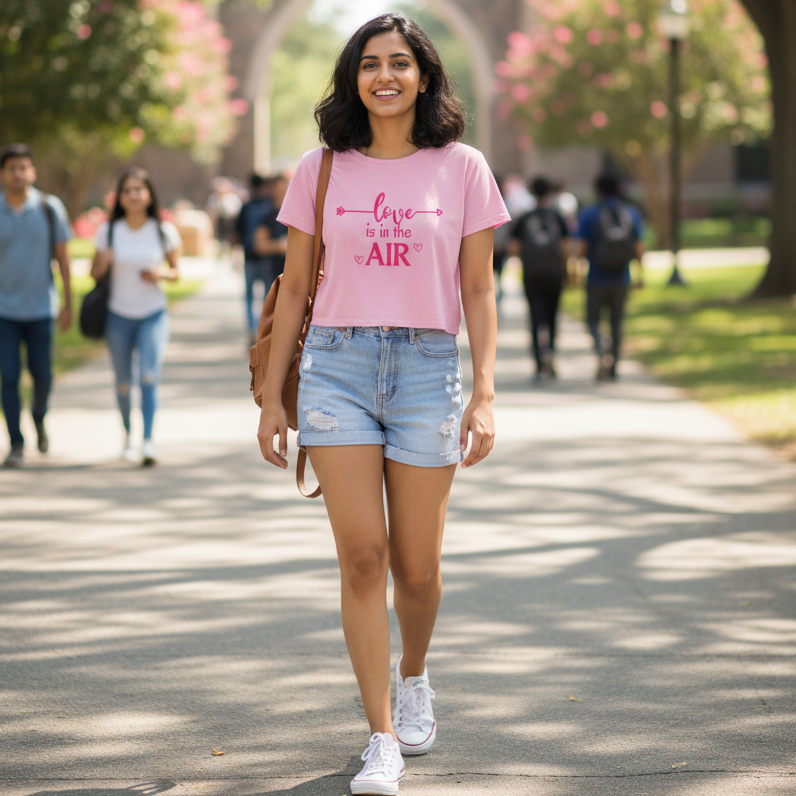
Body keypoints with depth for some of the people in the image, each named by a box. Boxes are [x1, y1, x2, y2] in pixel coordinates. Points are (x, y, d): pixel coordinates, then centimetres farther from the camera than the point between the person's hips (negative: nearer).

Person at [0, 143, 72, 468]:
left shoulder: (50, 208, -2)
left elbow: (62, 257, 3)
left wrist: (68, 304, 2)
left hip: (40, 309, 0)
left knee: (41, 374, 6)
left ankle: (39, 417, 37)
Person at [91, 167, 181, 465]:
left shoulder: (164, 231, -3)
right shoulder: (108, 231, -2)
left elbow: (176, 272, 7)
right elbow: (95, 273, 6)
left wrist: (162, 273, -15)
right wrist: (103, 262, -17)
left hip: (153, 314, -1)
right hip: (119, 315, 1)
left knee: (149, 376, -17)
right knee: (123, 383, 9)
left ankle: (148, 442, -21)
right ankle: (128, 435, 32)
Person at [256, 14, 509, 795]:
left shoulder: (462, 169, 4)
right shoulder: (321, 172, 6)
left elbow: (479, 293, 5)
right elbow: (294, 289, 10)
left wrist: (485, 395, -4)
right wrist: (271, 398, 8)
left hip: (427, 371, 0)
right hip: (336, 367, 0)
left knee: (416, 566, 4)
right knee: (362, 556, -8)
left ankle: (412, 674, 37)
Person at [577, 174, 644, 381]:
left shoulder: (589, 214, -7)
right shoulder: (632, 213, 3)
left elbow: (582, 248, -9)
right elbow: (639, 248, 1)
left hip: (597, 278, -3)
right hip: (621, 278, 3)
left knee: (593, 319, 10)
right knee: (617, 322, 13)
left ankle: (600, 348, -20)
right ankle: (612, 368, 15)